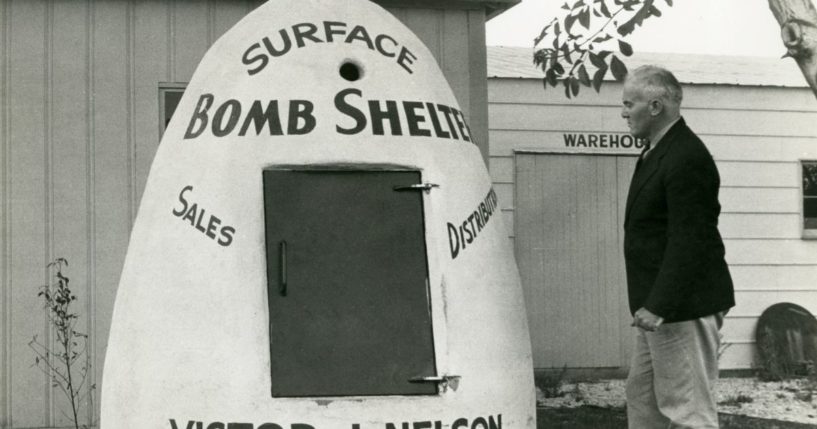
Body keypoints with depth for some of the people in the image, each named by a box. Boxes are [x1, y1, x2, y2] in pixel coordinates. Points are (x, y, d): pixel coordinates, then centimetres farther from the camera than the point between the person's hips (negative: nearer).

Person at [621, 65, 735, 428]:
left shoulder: (687, 157, -19)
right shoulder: (657, 152, 14)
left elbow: (688, 242, -24)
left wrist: (659, 306, -26)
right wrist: (650, 303, 16)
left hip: (683, 305, -11)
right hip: (658, 303, 11)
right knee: (642, 395, 16)